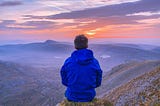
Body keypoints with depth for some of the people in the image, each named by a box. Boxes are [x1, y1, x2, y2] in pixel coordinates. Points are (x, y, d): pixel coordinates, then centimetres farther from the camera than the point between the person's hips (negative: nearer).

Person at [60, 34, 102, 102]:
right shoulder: (95, 62, -13)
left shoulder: (68, 62, -15)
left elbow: (64, 81, -4)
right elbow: (98, 83, -3)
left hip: (72, 97, -1)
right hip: (89, 97, 1)